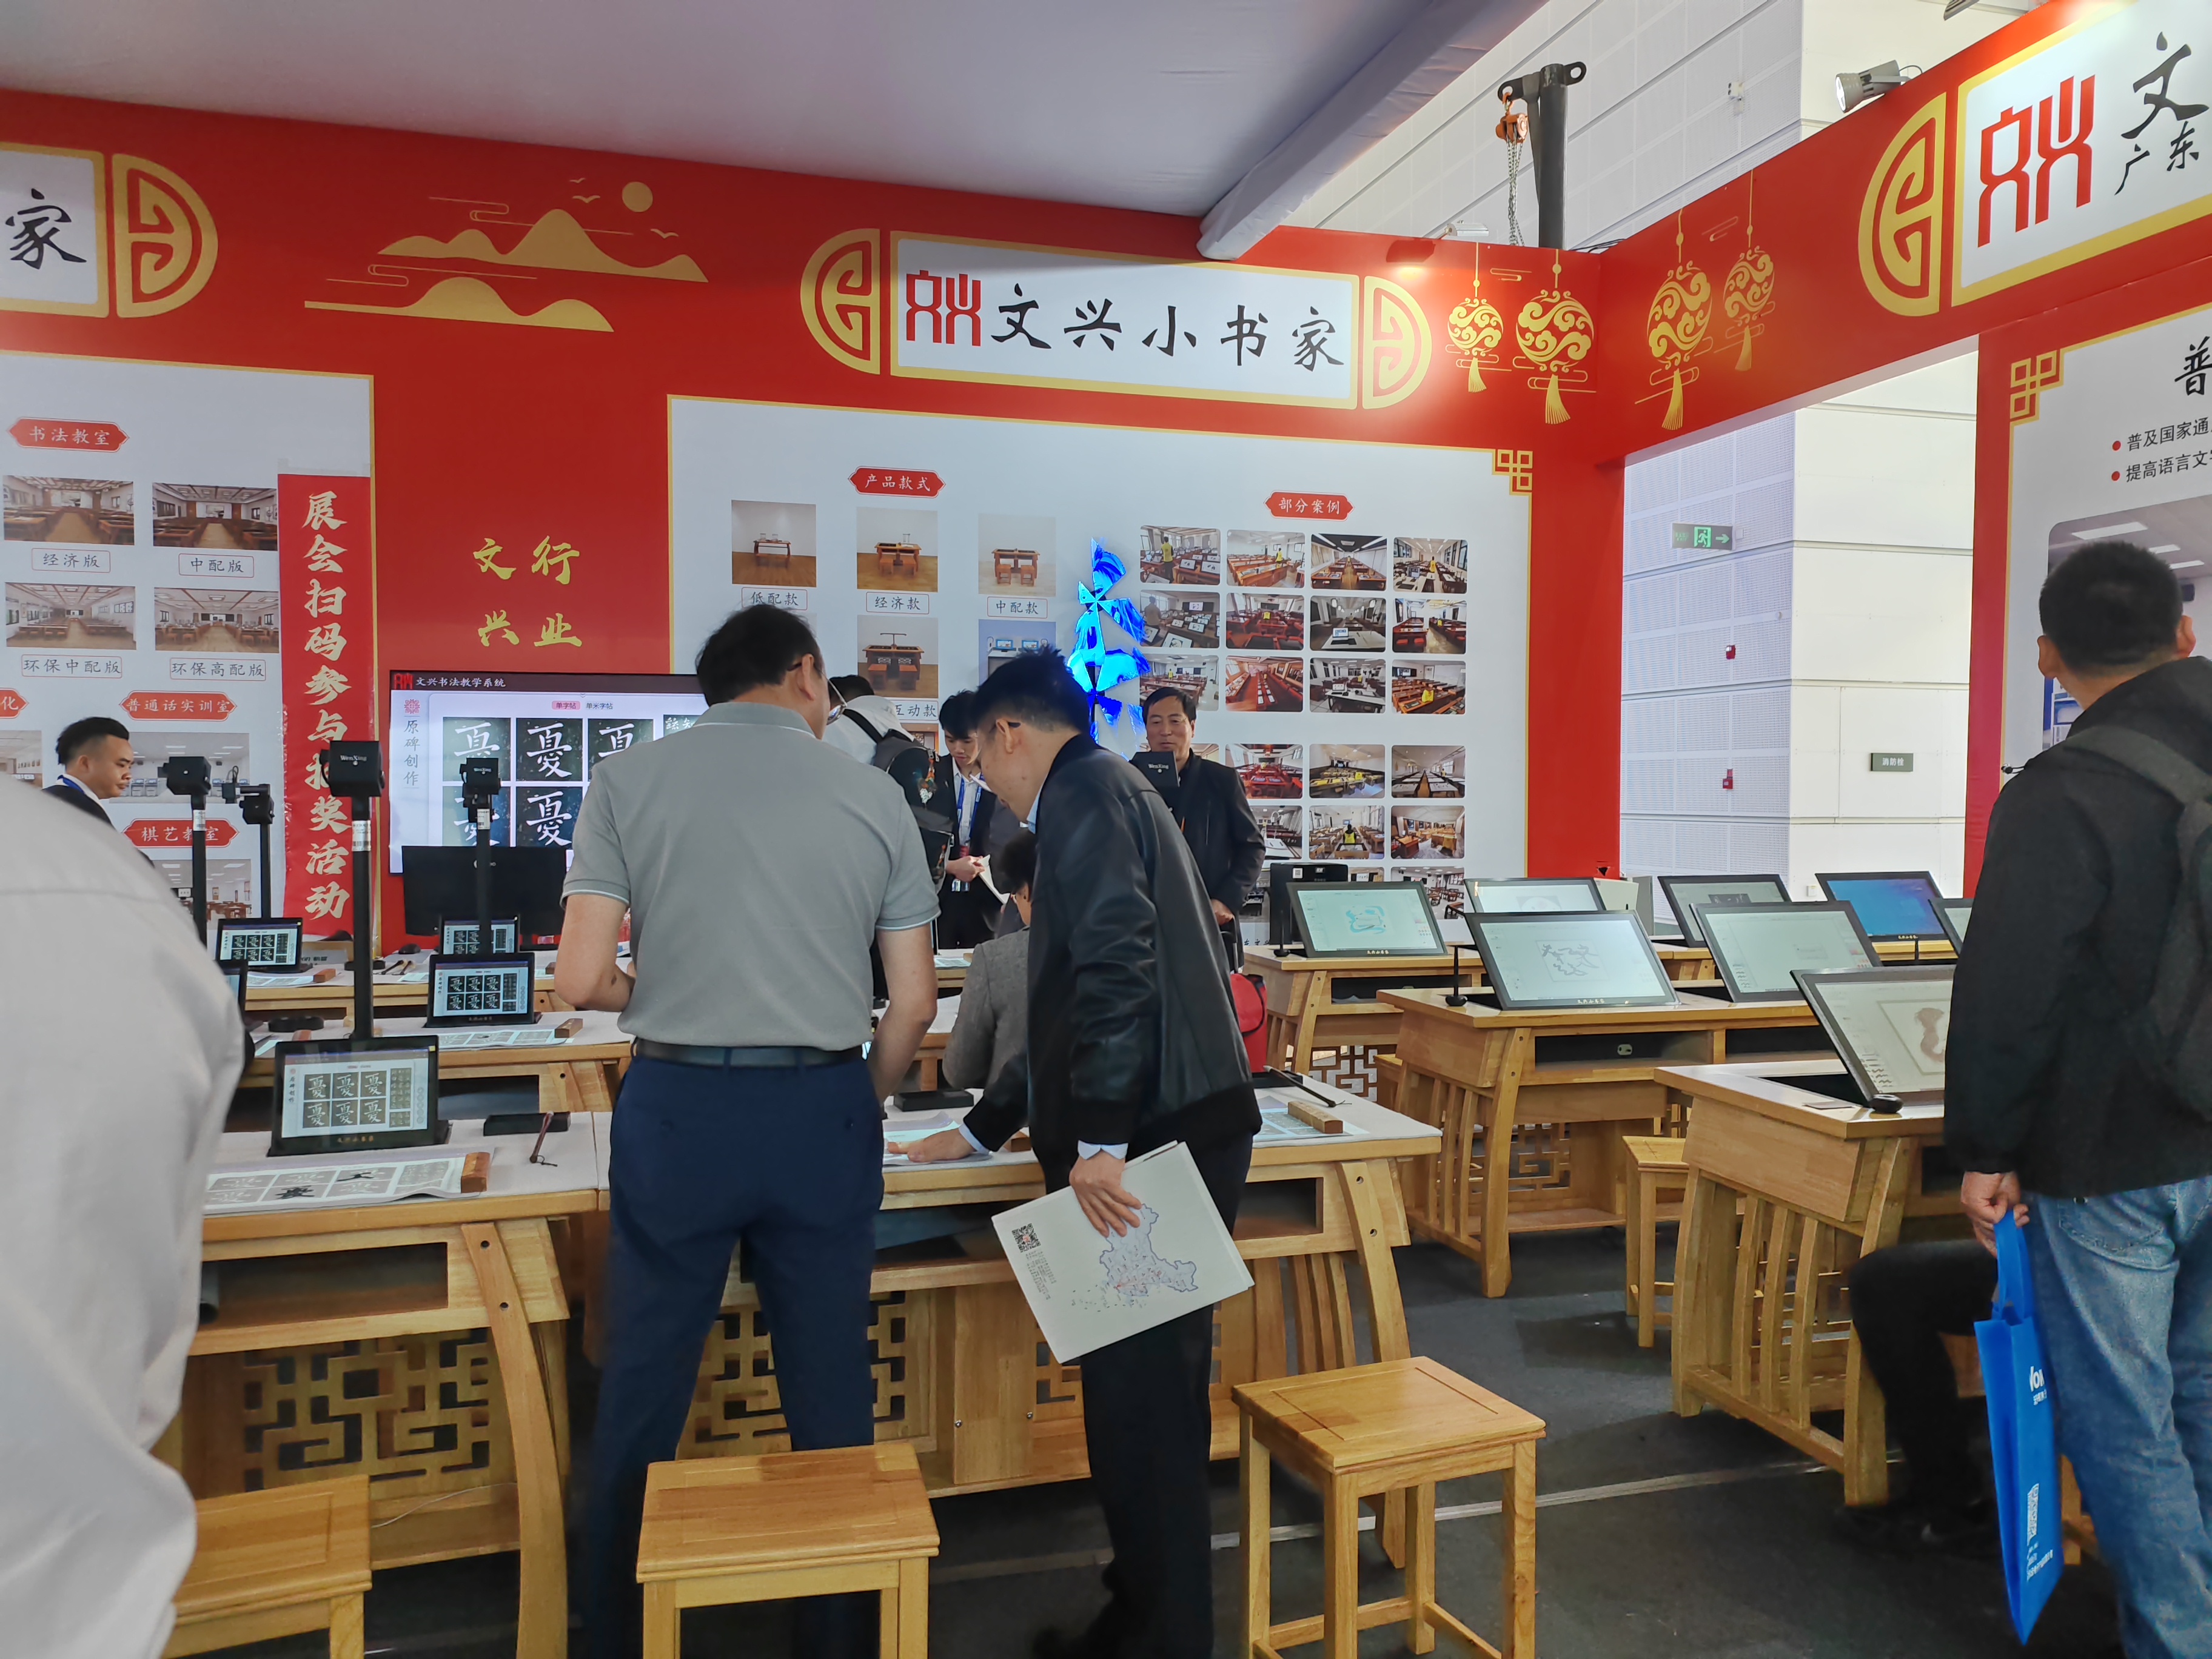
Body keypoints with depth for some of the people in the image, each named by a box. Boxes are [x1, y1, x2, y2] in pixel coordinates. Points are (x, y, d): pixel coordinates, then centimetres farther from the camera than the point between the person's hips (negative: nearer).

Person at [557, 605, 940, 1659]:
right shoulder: (872, 796, 2)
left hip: (677, 1108, -1)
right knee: (832, 1393, 15)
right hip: (822, 1109, 1)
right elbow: (914, 1003, 3)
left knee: (642, 1394, 14)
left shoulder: (626, 782, -1)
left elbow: (579, 980, -6)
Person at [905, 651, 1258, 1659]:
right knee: (1146, 1387, 17)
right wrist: (981, 1131, 31)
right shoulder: (1107, 795, 24)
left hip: (1155, 1140, -10)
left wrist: (1100, 1142, -22)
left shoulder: (1083, 790, -6)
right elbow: (1075, 1000, 28)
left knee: (1142, 1393, 0)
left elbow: (1118, 963, -22)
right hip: (1173, 1130, 10)